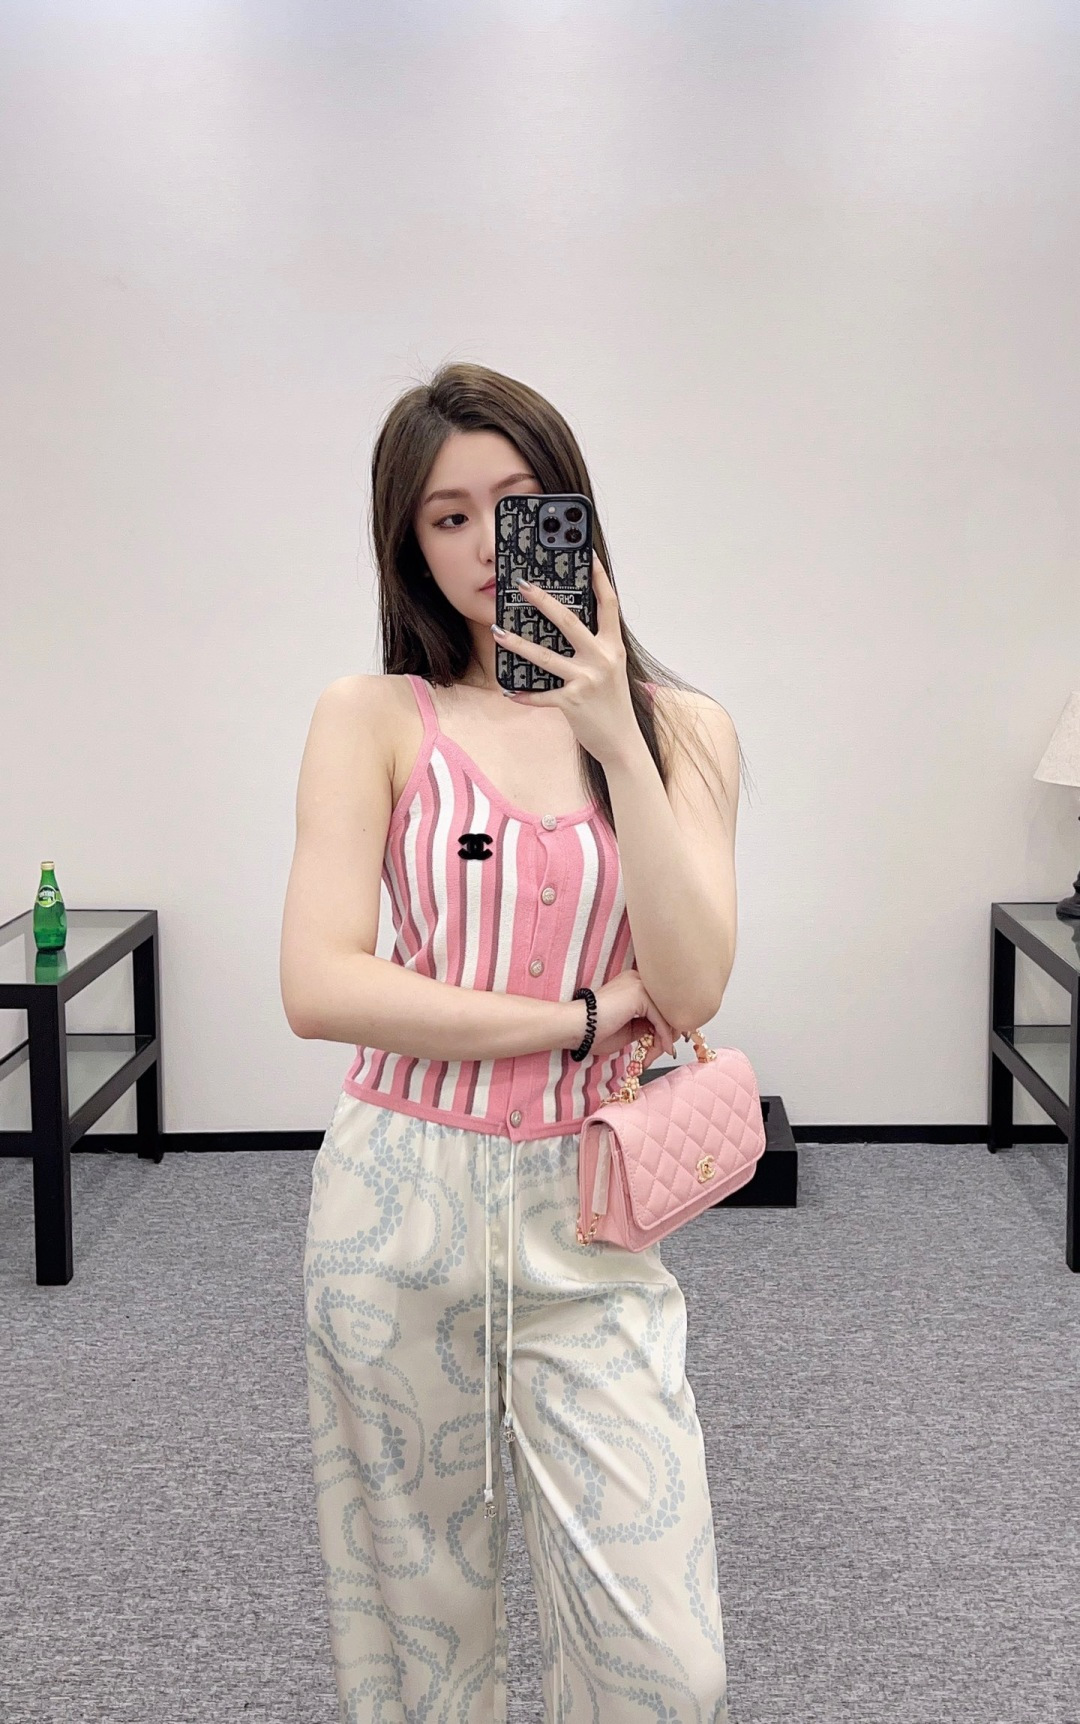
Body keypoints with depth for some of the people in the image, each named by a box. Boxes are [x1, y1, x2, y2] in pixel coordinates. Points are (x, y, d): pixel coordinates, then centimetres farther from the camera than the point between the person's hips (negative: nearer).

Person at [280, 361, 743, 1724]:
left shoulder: (683, 730, 3)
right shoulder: (374, 718, -2)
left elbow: (690, 989, -10)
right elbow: (319, 987, -13)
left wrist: (616, 740, -16)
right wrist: (583, 1018, -11)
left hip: (586, 1219, 1)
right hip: (399, 1200, -1)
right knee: (418, 1615, 13)